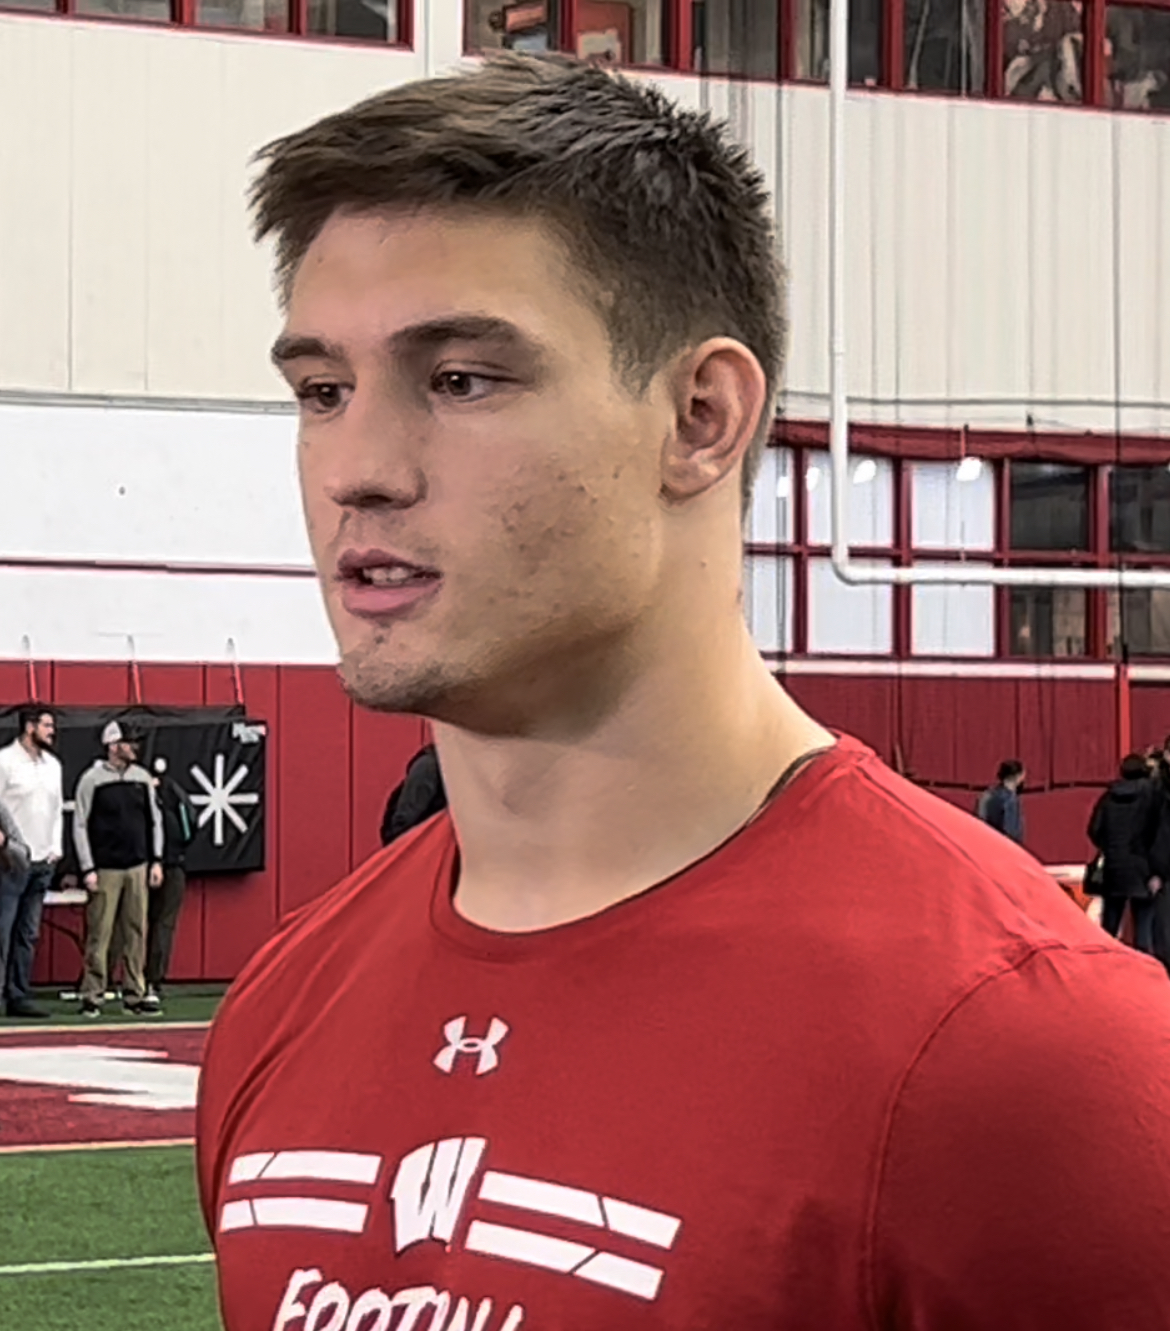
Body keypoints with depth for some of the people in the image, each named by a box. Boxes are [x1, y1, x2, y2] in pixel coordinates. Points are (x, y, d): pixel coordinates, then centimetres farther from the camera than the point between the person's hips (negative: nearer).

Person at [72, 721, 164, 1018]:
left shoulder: (142, 777, 11)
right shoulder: (92, 780, -4)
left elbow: (154, 820, 18)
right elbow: (80, 826, -4)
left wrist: (156, 860, 11)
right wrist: (87, 869, -9)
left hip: (137, 868, 5)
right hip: (105, 870, -5)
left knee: (136, 933, 5)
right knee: (99, 934, -5)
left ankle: (134, 995, 11)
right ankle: (92, 996, 2)